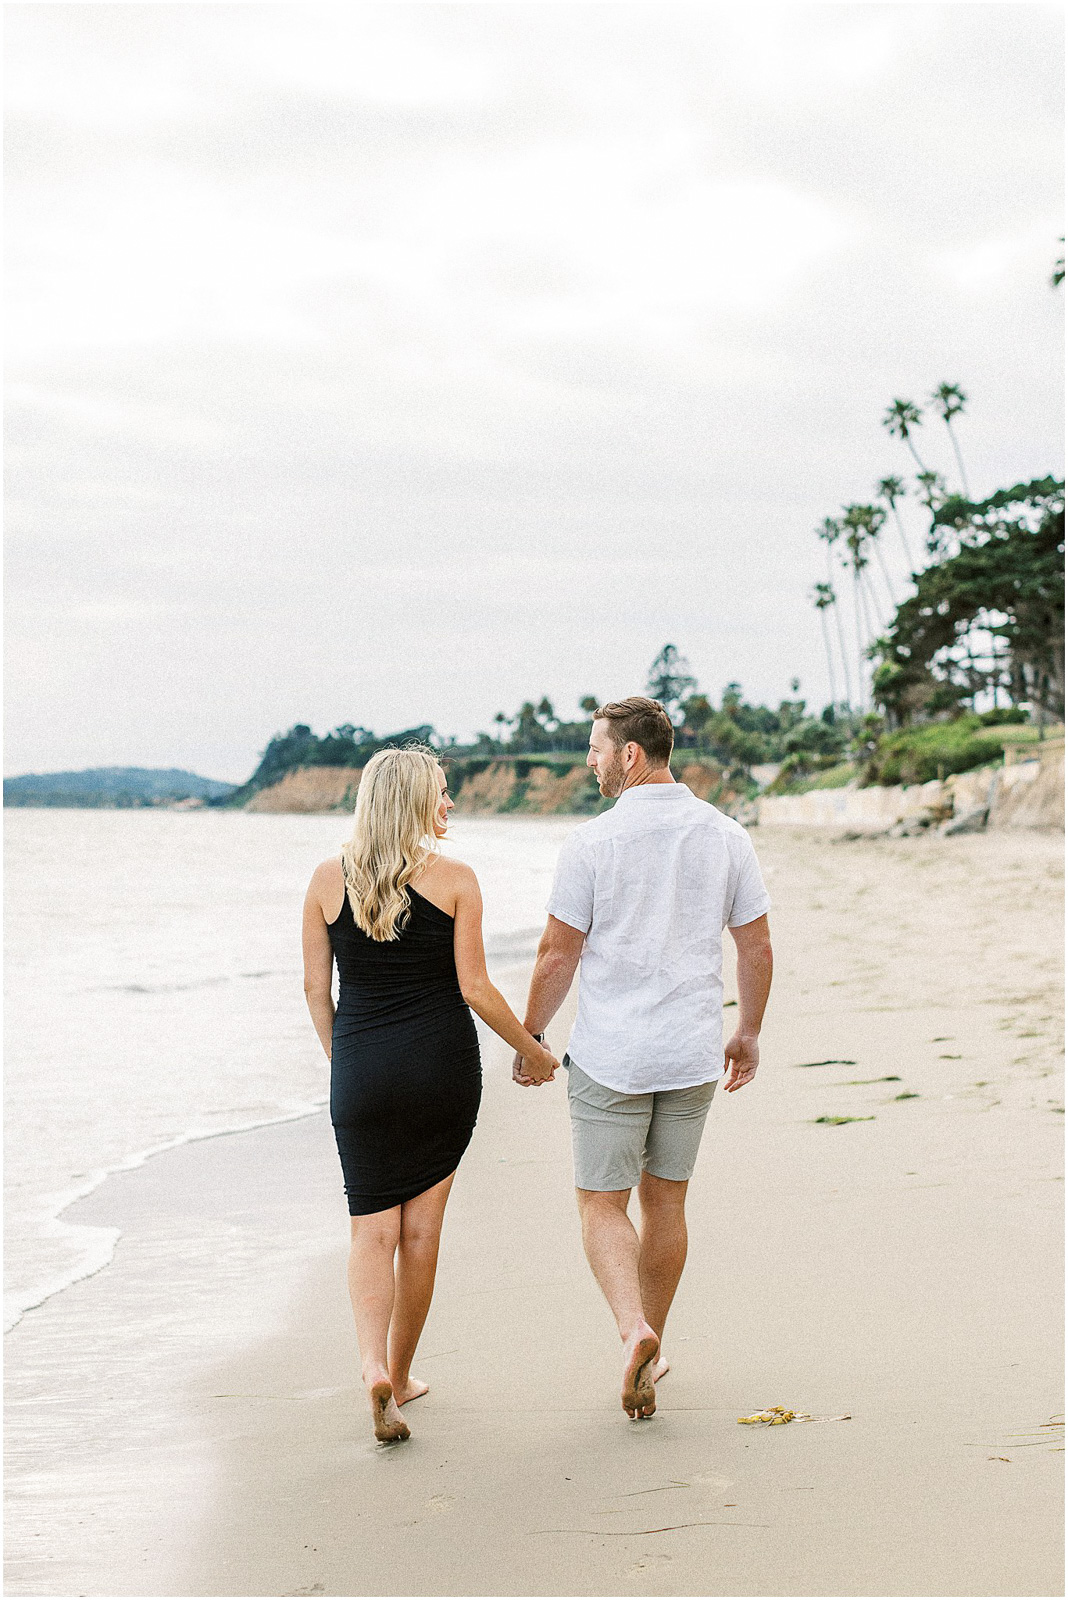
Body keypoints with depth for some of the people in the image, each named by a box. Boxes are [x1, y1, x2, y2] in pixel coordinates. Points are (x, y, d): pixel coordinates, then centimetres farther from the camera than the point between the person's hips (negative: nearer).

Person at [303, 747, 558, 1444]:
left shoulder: (329, 879, 1)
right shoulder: (455, 879, -6)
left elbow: (316, 987, 5)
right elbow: (474, 987, -6)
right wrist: (532, 1049, 7)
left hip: (362, 1068, 1)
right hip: (442, 1063, -1)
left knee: (372, 1229, 6)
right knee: (420, 1228, 11)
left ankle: (375, 1368, -16)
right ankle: (401, 1376, 20)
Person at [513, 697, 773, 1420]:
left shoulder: (594, 841, -12)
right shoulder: (726, 837, 0)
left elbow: (558, 956, -8)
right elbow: (758, 947, 5)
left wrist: (529, 1038, 5)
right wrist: (748, 1035, 18)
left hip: (611, 1055, -4)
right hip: (693, 1051, 4)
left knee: (603, 1203, 6)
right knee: (665, 1202, 16)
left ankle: (635, 1329, -16)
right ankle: (652, 1350, 25)